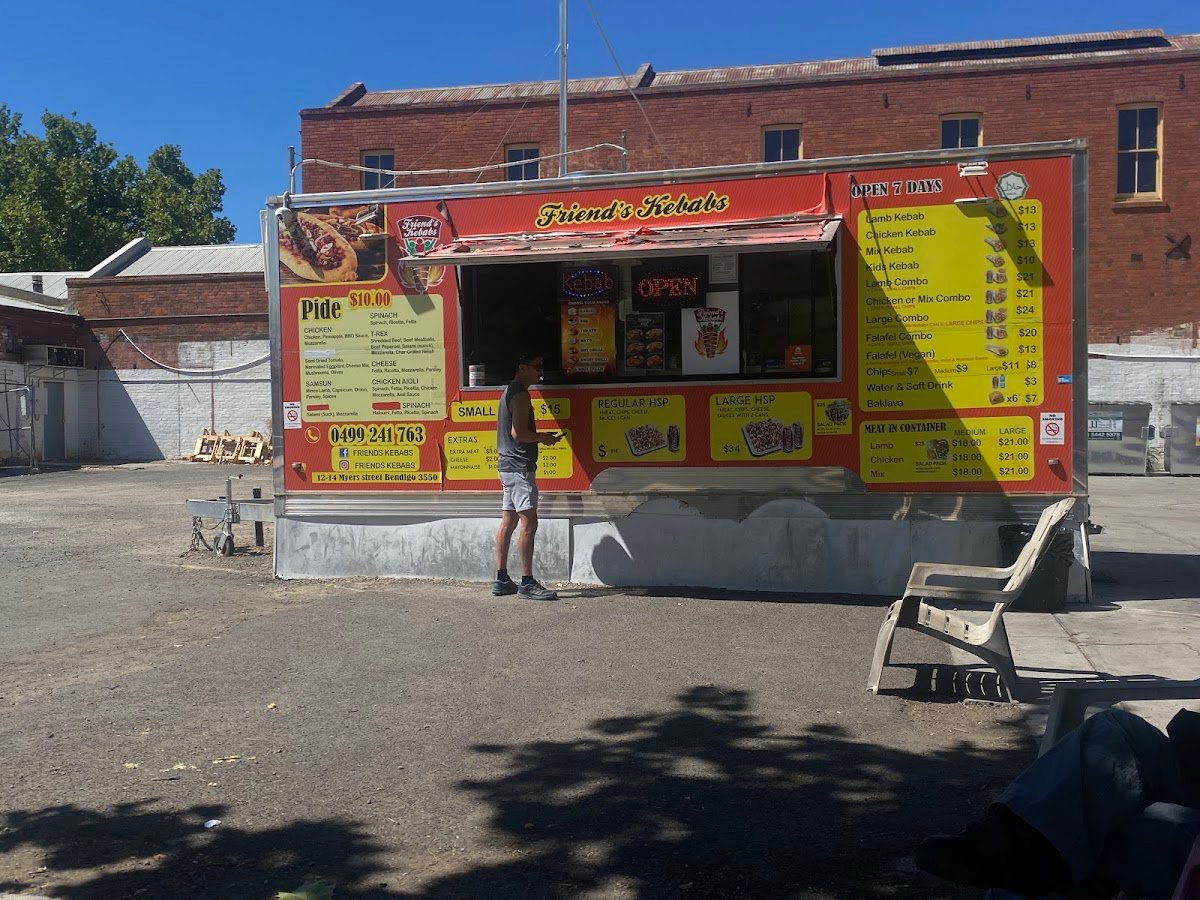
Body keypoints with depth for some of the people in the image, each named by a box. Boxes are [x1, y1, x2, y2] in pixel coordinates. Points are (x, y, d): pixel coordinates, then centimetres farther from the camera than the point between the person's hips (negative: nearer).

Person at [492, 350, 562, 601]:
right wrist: (543, 437, -9)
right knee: (528, 523, -11)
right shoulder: (521, 395, -14)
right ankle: (527, 583, -11)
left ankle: (501, 580, 14)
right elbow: (518, 433, -22)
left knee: (508, 522, 10)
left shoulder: (510, 392, 18)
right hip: (519, 467, -11)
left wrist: (540, 437, 15)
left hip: (508, 466, 11)